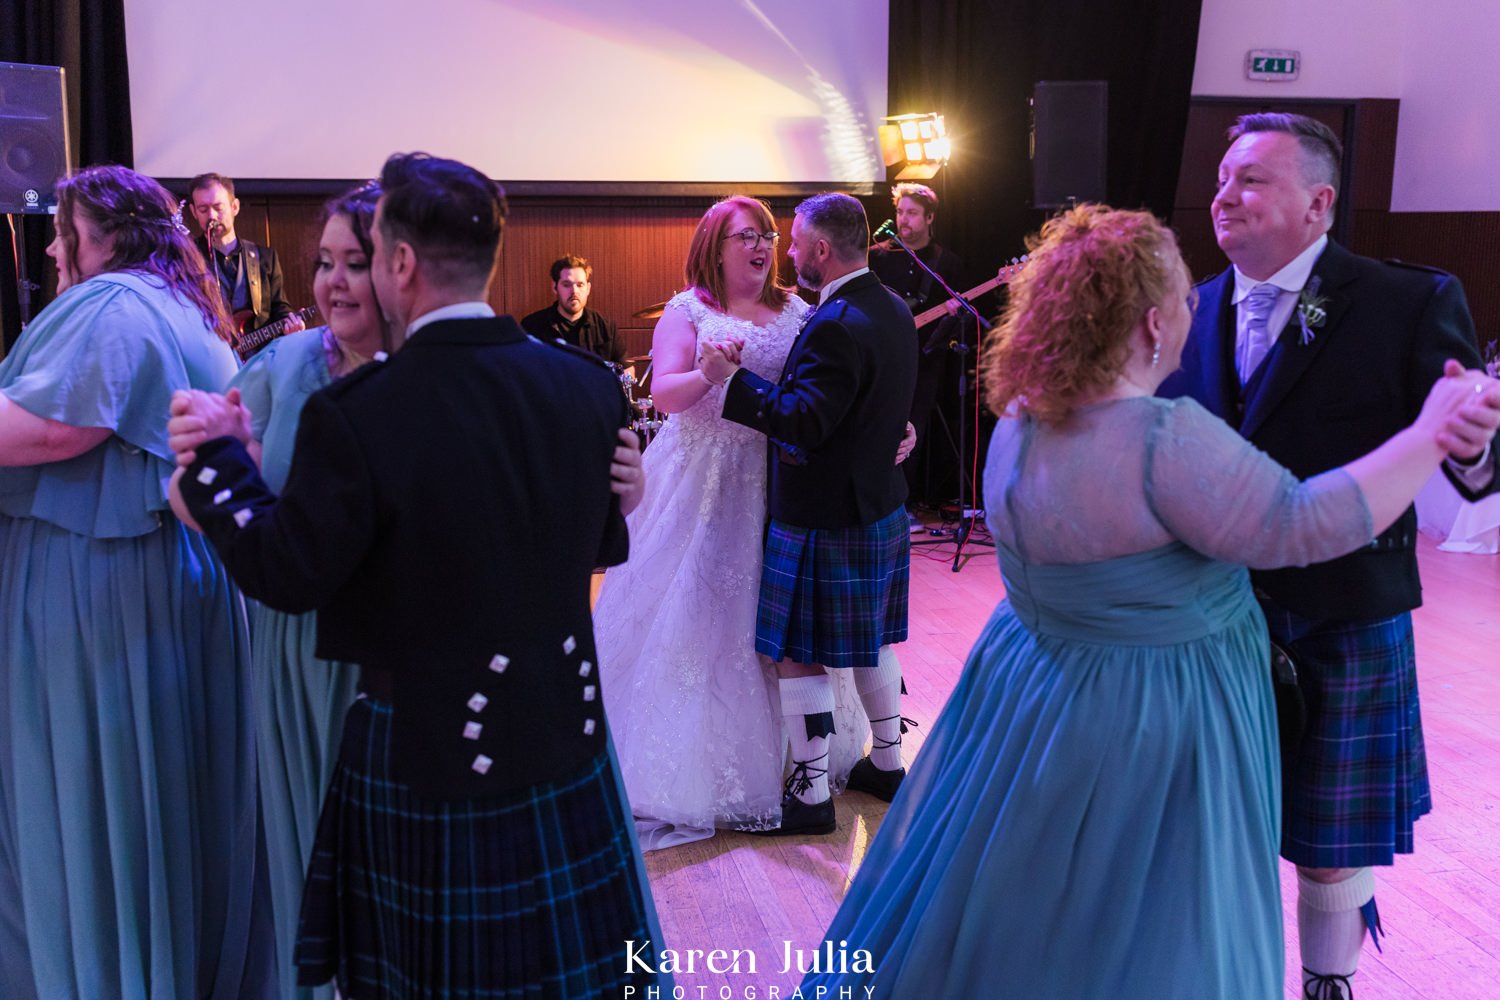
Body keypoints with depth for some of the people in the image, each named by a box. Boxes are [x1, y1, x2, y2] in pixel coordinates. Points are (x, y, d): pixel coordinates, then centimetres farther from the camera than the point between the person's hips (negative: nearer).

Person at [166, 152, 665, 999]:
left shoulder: (355, 412, -21)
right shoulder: (587, 385, -7)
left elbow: (287, 577, -12)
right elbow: (603, 548, 1)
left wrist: (217, 460, -1)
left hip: (425, 743, -4)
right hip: (565, 730, 4)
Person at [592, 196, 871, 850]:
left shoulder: (795, 311, 8)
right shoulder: (687, 312, -2)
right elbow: (663, 395, -13)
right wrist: (710, 371, -31)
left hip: (777, 484, 3)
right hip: (704, 483, -3)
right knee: (695, 609, 1)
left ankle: (782, 749, 27)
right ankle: (696, 760, 16)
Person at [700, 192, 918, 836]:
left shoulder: (834, 325, -23)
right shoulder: (895, 311, 7)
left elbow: (805, 422, -28)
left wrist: (732, 378, -24)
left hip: (822, 518, -10)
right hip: (881, 505, 10)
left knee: (800, 656, 2)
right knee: (871, 643, 21)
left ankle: (811, 794, 11)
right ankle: (888, 763, 34)